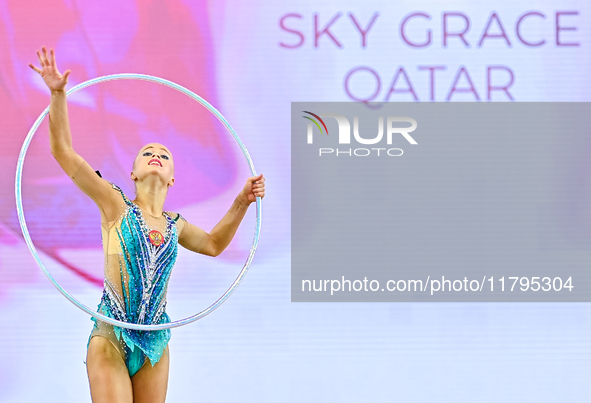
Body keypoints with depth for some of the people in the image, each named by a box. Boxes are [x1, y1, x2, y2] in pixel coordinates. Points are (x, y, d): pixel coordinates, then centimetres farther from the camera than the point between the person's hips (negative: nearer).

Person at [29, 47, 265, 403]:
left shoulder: (174, 225, 14)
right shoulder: (116, 206, 2)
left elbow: (213, 244, 34)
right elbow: (64, 153, -6)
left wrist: (241, 203, 20)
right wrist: (58, 94, -15)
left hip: (155, 342, 5)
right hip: (110, 338, -5)